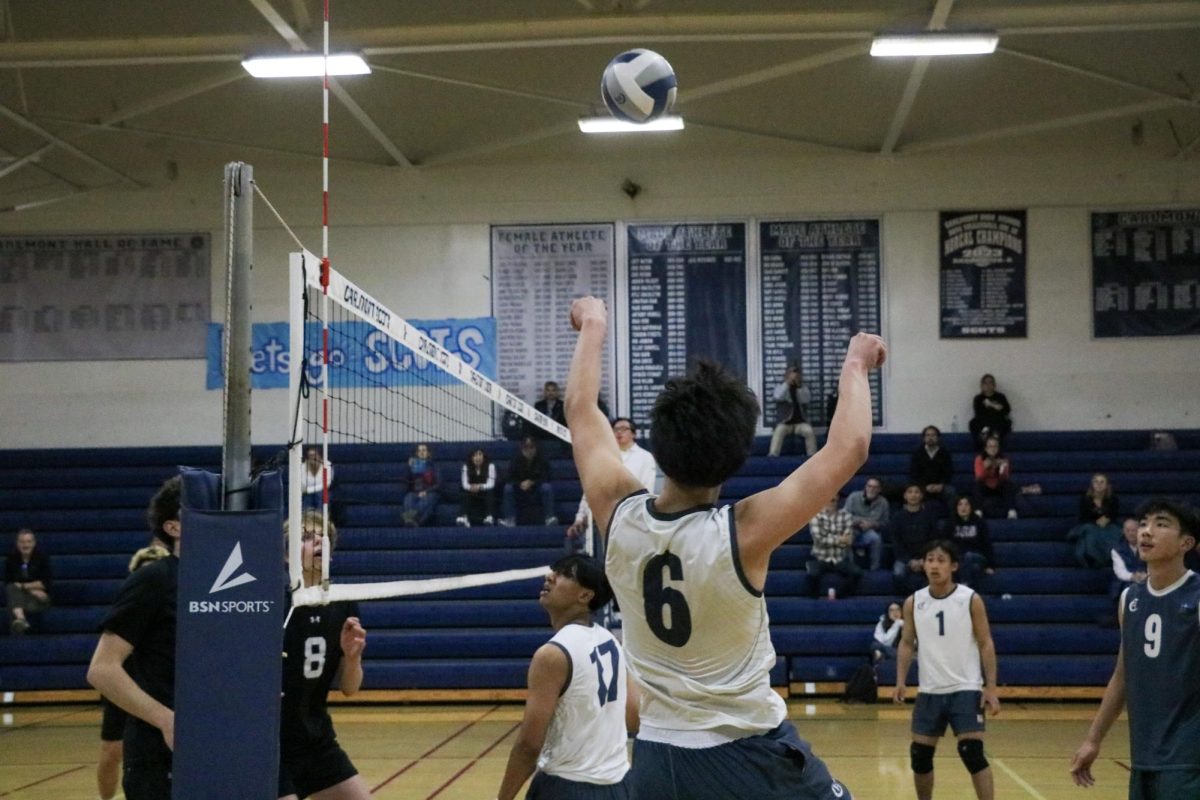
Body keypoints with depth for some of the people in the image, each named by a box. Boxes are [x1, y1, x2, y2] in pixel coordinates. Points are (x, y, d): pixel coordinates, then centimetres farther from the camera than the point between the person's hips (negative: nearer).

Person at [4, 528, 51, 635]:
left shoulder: (42, 557, -5)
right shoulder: (11, 559, -1)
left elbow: (45, 583, -8)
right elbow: (8, 583, -4)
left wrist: (23, 586, -15)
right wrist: (32, 589, -15)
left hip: (38, 597, 0)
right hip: (16, 595, 0)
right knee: (12, 588, -34)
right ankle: (20, 618, -61)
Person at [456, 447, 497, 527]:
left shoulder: (490, 466, -11)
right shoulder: (466, 466, -6)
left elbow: (491, 484, -20)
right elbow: (465, 484, -12)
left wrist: (480, 487, -39)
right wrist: (471, 487, -35)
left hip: (486, 492, -1)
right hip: (472, 494, 1)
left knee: (490, 491, -34)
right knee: (465, 493, -30)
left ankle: (489, 517, -50)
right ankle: (464, 517, -50)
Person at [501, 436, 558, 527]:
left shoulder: (542, 460, -10)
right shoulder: (517, 461, -8)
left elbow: (545, 479, -14)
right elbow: (510, 479, -9)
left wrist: (531, 483, -29)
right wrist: (520, 484, -29)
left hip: (537, 487, -1)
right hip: (520, 489, 1)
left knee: (547, 487, -32)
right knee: (508, 487, -26)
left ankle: (549, 517, -32)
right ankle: (510, 519, -30)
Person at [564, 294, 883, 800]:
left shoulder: (619, 516, -10)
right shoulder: (742, 533, -21)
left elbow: (581, 409, 7)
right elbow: (849, 448, -15)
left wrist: (594, 327, 22)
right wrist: (855, 366, 2)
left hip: (655, 758, 4)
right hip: (750, 756, -4)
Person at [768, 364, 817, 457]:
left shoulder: (803, 388, 13)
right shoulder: (780, 387, 9)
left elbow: (805, 400, -8)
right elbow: (778, 397, -15)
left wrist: (799, 384, -16)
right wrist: (788, 382, -20)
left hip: (800, 422, 1)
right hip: (784, 423, -1)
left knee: (809, 431, -30)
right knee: (779, 430, -34)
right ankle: (772, 456, -45)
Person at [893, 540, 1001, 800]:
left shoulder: (971, 600, -5)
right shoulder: (913, 603, 3)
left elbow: (986, 644, -3)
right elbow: (907, 643, 10)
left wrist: (991, 687, -9)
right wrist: (900, 682, -2)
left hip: (966, 689, -4)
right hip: (929, 691, 4)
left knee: (972, 753, -12)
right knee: (920, 755, 7)